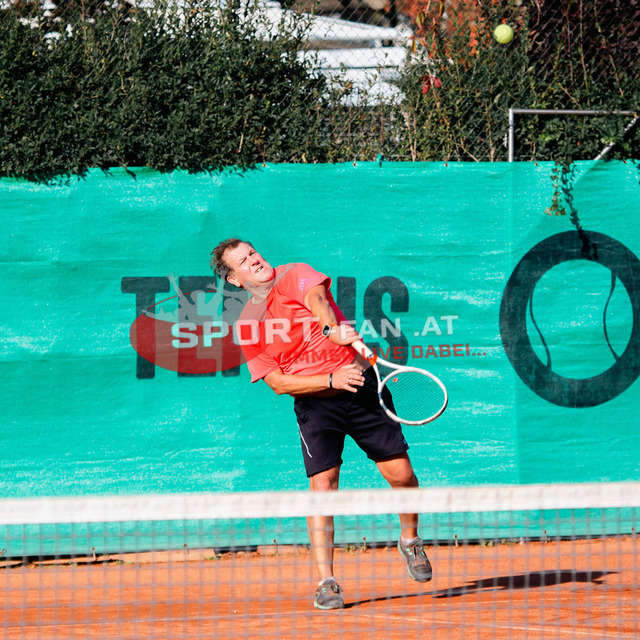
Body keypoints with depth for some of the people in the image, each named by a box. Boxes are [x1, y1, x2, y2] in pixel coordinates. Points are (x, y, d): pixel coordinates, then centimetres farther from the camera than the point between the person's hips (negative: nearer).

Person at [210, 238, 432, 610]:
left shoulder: (296, 275, -1)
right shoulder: (247, 326, 2)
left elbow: (316, 298, -24)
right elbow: (278, 382, -3)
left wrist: (332, 327, -48)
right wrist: (332, 380, -16)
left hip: (361, 385, 0)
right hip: (314, 402, 0)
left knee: (400, 471, -3)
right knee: (322, 484, -14)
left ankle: (410, 540, 25)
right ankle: (326, 582, -10)